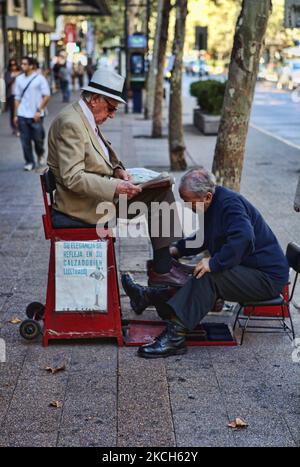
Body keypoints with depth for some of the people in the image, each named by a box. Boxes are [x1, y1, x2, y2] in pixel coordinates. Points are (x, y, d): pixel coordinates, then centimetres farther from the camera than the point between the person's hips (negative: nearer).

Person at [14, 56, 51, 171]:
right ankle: (29, 162, 14)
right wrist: (16, 115, 7)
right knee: (25, 140, 3)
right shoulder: (19, 79, 7)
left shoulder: (39, 78, -5)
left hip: (36, 116, -3)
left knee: (38, 138, 2)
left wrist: (39, 111, -12)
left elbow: (46, 96, -5)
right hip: (22, 115, 3)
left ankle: (40, 154, 31)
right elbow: (17, 98, 10)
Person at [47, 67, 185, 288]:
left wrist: (116, 170, 3)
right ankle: (161, 270, -5)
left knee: (162, 190, 2)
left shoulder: (87, 120, 11)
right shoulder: (70, 123, -20)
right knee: (159, 196, -14)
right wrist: (116, 187, -29)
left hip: (100, 194, 10)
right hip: (85, 205, -10)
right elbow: (73, 178, -26)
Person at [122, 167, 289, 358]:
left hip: (267, 277, -11)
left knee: (208, 277, -29)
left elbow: (243, 237, -39)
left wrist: (214, 262, -35)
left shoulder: (230, 203, -21)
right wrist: (177, 250, 9)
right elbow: (200, 239, 24)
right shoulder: (211, 206, 9)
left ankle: (176, 334, -33)